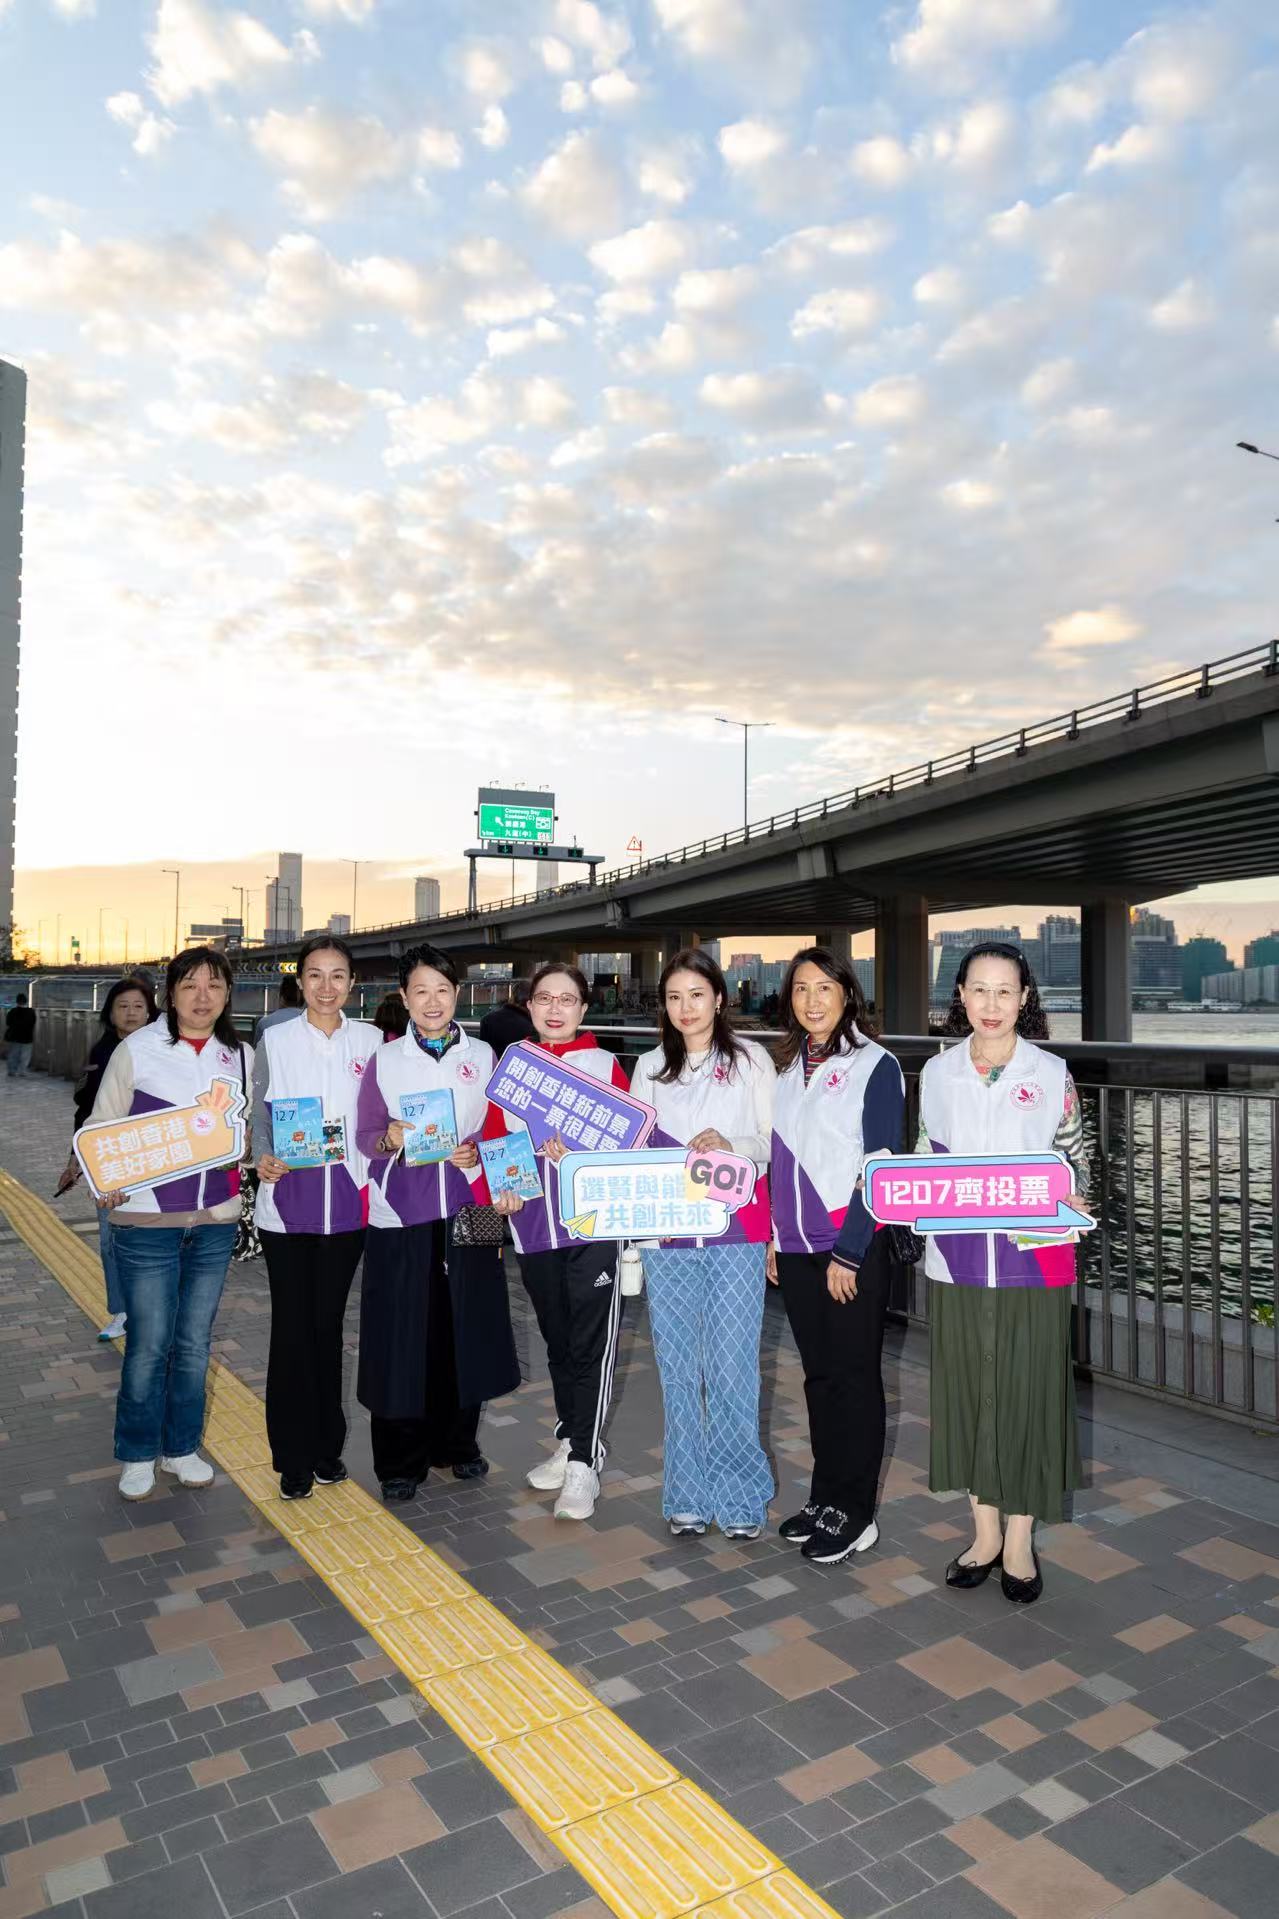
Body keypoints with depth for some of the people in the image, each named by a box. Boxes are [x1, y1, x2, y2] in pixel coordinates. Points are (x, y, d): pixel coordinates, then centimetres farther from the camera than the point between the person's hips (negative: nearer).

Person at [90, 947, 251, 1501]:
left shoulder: (242, 1056, 5)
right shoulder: (137, 1049, -5)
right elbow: (103, 1126, -3)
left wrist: (244, 1150, -7)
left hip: (216, 1221, 3)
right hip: (146, 1222, -3)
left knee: (194, 1342, 13)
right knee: (149, 1344, 2)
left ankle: (180, 1447, 30)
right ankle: (137, 1455, 24)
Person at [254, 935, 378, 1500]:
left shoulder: (370, 1041, 3)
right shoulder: (274, 1041, 0)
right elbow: (260, 1117, 1)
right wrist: (264, 1160, -15)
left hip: (346, 1203, 1)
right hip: (287, 1202, -1)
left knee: (329, 1326, 12)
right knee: (292, 1329, 3)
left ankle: (327, 1447, 27)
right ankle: (293, 1459, 17)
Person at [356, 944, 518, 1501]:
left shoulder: (482, 1055, 6)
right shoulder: (384, 1059, 3)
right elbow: (364, 1136, 3)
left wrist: (477, 1153, -10)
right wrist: (390, 1140, -17)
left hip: (466, 1210, 1)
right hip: (400, 1213, -1)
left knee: (466, 1326, 7)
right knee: (402, 1333, 1)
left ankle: (458, 1444, 27)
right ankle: (400, 1461, 17)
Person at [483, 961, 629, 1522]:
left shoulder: (604, 1065, 0)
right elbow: (492, 1140, 8)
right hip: (533, 1228, 4)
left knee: (590, 1345, -1)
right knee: (557, 1342, 17)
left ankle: (584, 1464, 10)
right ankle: (569, 1441, 32)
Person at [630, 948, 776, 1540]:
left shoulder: (751, 1060, 4)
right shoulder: (650, 1068, 12)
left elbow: (773, 1141, 0)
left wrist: (730, 1146, -19)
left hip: (736, 1230, -2)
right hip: (667, 1236, 3)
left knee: (732, 1366, -3)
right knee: (678, 1366, 7)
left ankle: (740, 1495, 13)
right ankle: (687, 1495, 20)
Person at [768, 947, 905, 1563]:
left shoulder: (875, 1066, -9)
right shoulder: (787, 1067, 9)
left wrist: (848, 1255, -15)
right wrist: (772, 1237, 10)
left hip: (854, 1248, -5)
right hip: (796, 1250, 6)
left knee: (854, 1375, 4)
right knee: (817, 1373, 14)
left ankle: (854, 1513, 17)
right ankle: (824, 1495, 28)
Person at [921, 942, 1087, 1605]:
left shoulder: (1051, 1074, -1)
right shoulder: (938, 1073, 4)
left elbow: (1074, 1163, 4)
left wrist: (1070, 1202, -15)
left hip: (1032, 1261, -2)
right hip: (958, 1261, 2)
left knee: (1027, 1393, 6)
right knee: (967, 1390, 11)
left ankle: (1019, 1541, 24)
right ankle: (984, 1533, 28)